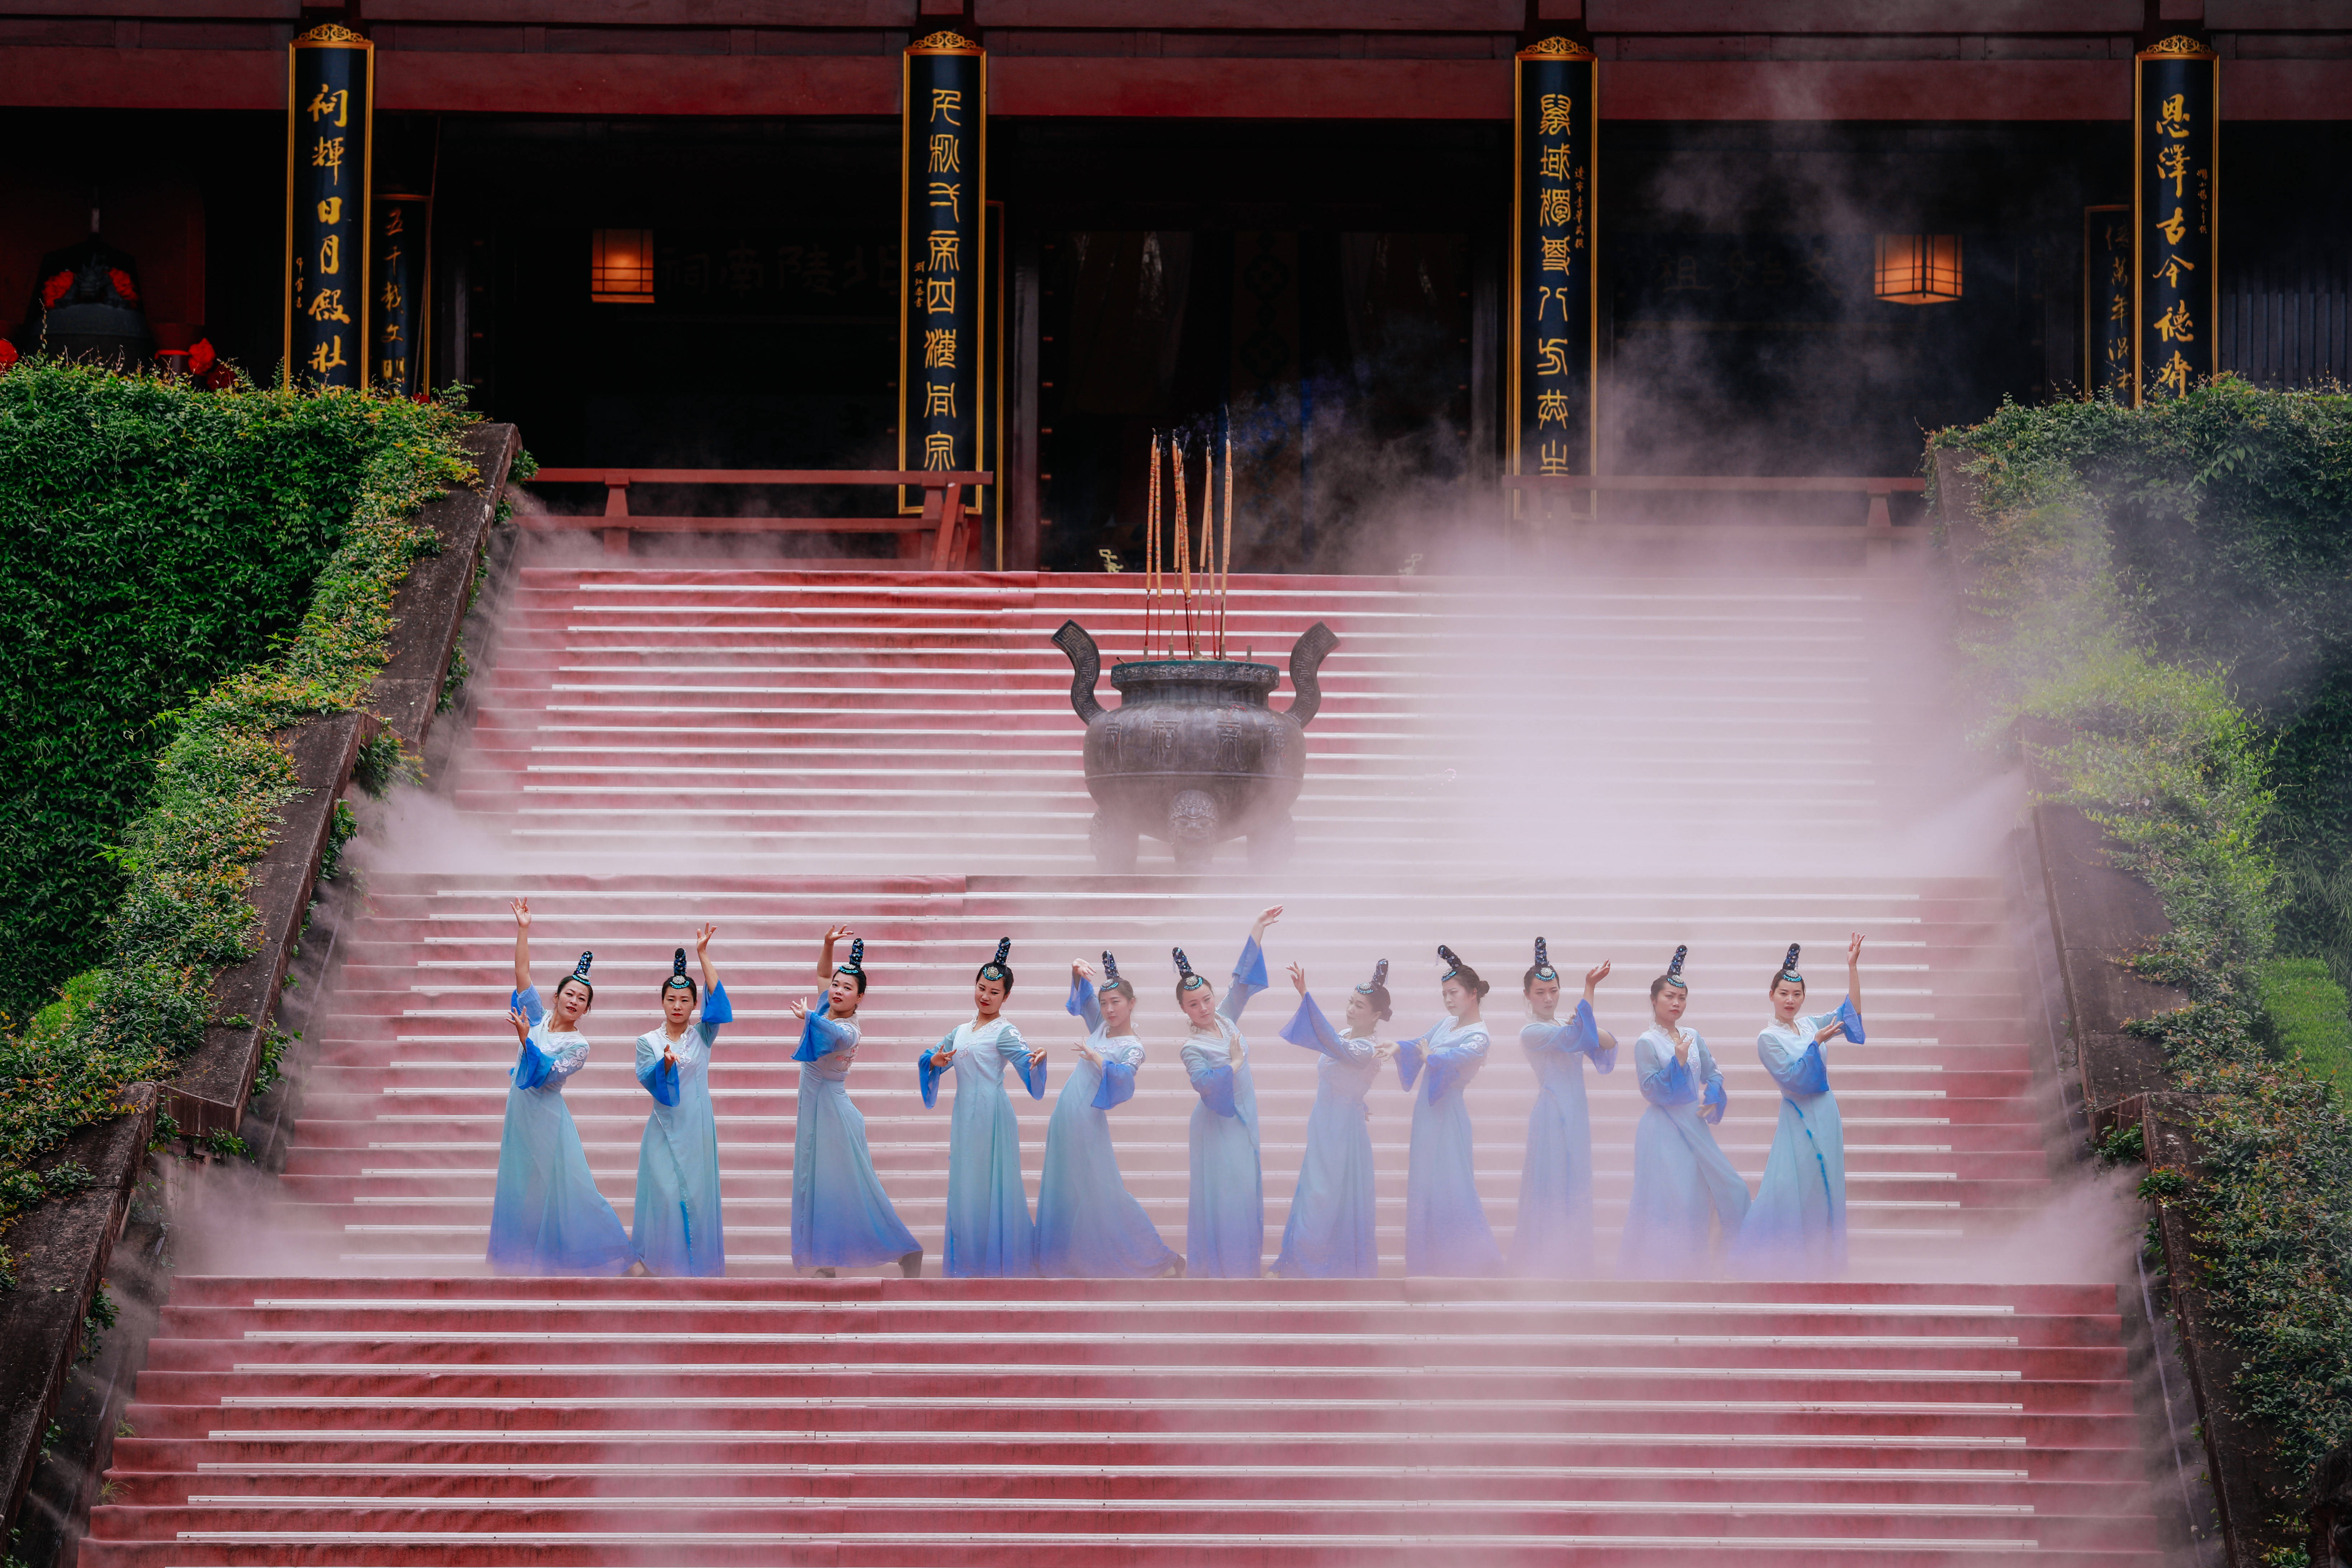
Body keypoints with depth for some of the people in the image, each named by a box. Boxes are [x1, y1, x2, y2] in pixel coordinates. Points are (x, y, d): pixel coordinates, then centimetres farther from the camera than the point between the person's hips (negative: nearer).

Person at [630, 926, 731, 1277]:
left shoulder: (702, 1037, 4)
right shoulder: (648, 1042, 2)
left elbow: (719, 1003, -9)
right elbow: (646, 1078, -10)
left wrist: (704, 955, -13)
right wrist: (665, 1064, -30)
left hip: (697, 1128, 1)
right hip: (665, 1127, -1)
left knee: (696, 1194, 0)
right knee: (665, 1193, -7)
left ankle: (697, 1264, 8)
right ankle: (664, 1259, 2)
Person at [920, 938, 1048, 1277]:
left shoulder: (1004, 1032, -7)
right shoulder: (960, 1032, 14)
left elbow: (1026, 1060, -23)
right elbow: (929, 1060, 16)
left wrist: (1039, 1058, -45)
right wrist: (936, 1062, -7)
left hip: (991, 1113, -7)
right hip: (964, 1113, 7)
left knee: (990, 1183, -4)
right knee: (964, 1184, 9)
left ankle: (998, 1261, 3)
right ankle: (968, 1261, 16)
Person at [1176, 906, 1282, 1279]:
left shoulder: (1225, 1019, 1)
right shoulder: (1192, 1048, -17)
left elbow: (1242, 977, 2)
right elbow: (1206, 1085, -33)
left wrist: (1259, 928, -2)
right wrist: (1235, 1063, -22)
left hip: (1245, 1119, 7)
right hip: (1219, 1127, -7)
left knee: (1248, 1190, 12)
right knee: (1223, 1196, -3)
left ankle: (1245, 1262, 21)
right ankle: (1217, 1267, 5)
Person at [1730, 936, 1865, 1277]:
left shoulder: (1808, 1025, 6)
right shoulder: (1768, 1039, -11)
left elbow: (1850, 1012, 4)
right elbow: (1793, 1079, -18)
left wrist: (1853, 966, -3)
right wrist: (1816, 1043, -25)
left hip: (1825, 1114, 6)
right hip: (1800, 1117, -6)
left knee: (1824, 1188, 9)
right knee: (1794, 1190, -7)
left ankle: (1821, 1257, 18)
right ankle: (1786, 1258, 3)